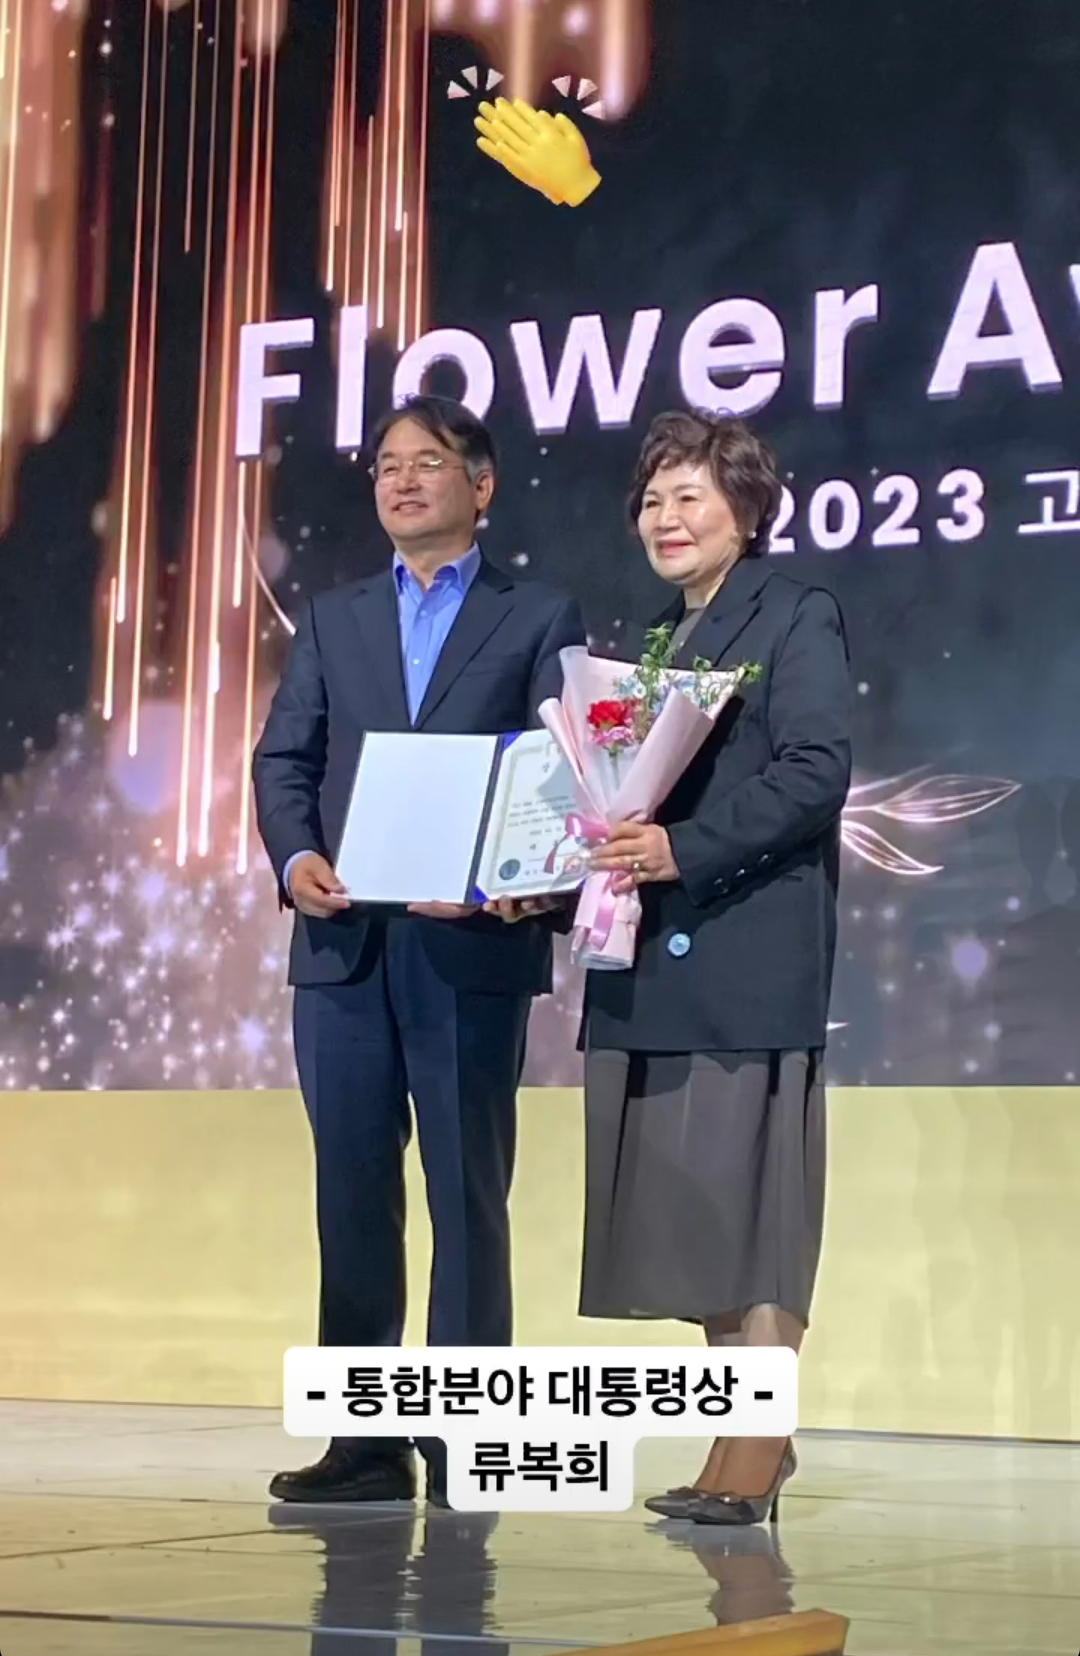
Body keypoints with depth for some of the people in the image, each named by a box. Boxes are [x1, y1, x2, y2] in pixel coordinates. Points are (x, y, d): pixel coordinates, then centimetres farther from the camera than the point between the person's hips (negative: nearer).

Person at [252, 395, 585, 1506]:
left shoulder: (539, 619, 9)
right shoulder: (332, 620, 20)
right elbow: (284, 757, 12)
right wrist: (296, 855, -8)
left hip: (474, 943, -3)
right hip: (343, 943, 4)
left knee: (468, 1192, 0)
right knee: (352, 1192, 3)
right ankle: (365, 1441, 8)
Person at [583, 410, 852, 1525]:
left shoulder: (798, 619, -1)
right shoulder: (647, 642, 22)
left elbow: (815, 773, -13)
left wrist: (683, 848, -22)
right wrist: (603, 848, 0)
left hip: (746, 953, -8)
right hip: (648, 959, 8)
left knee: (746, 1202, -9)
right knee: (686, 1208, 7)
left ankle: (752, 1453, -8)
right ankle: (752, 1437, 15)